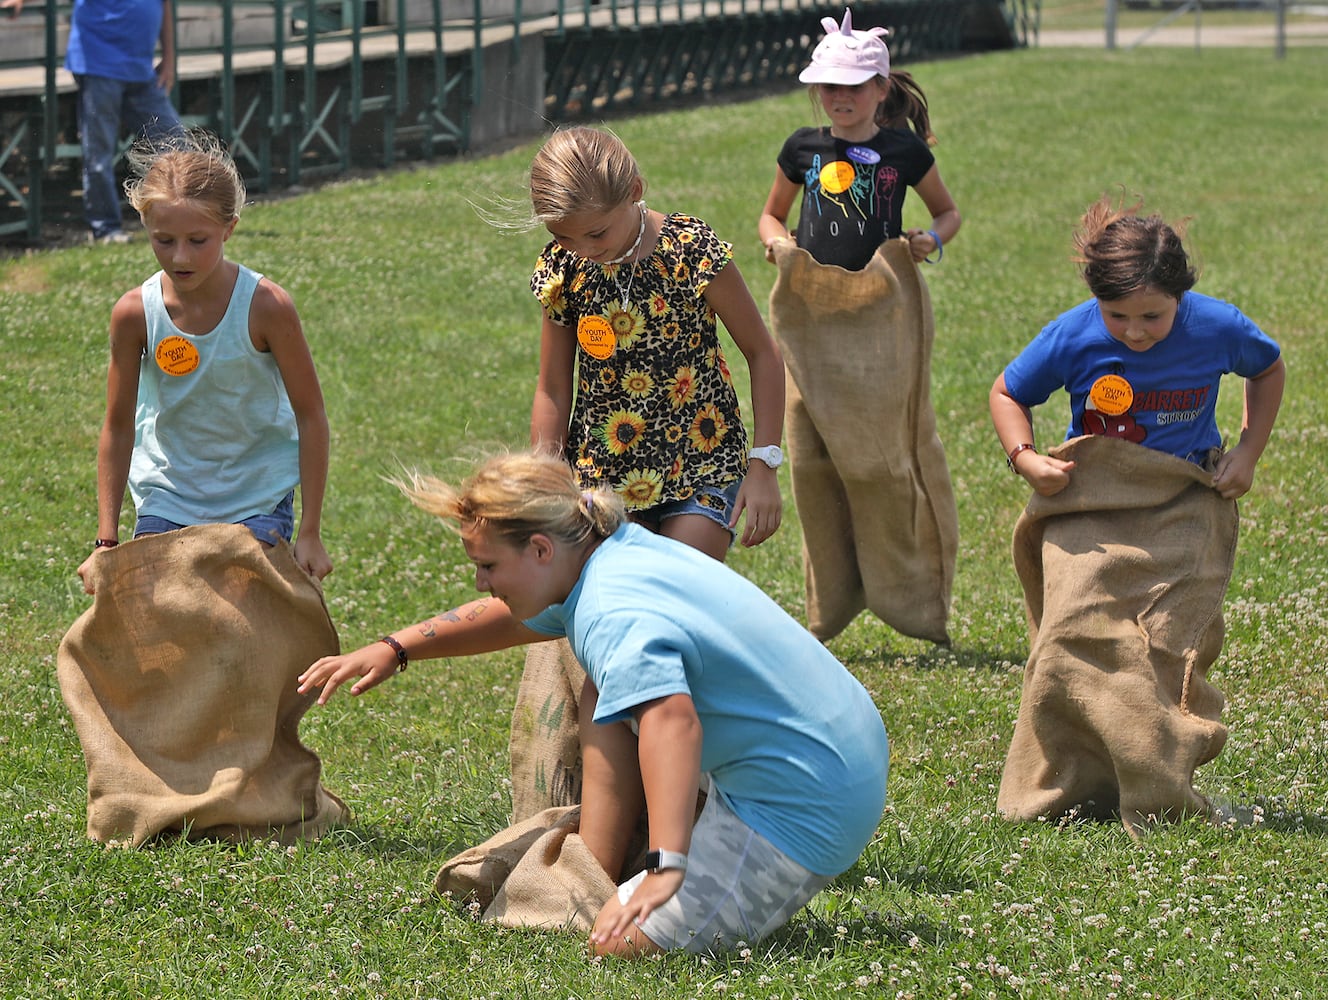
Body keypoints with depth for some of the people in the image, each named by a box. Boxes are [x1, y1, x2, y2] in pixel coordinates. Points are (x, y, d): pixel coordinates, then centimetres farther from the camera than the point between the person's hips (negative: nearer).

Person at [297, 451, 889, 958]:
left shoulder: (617, 616, -23)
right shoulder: (619, 552, 9)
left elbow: (672, 720, -42)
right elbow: (510, 618, 29)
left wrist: (666, 867, -50)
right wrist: (392, 651, 29)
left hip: (808, 813, -10)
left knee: (619, 944, -21)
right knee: (605, 697, 21)